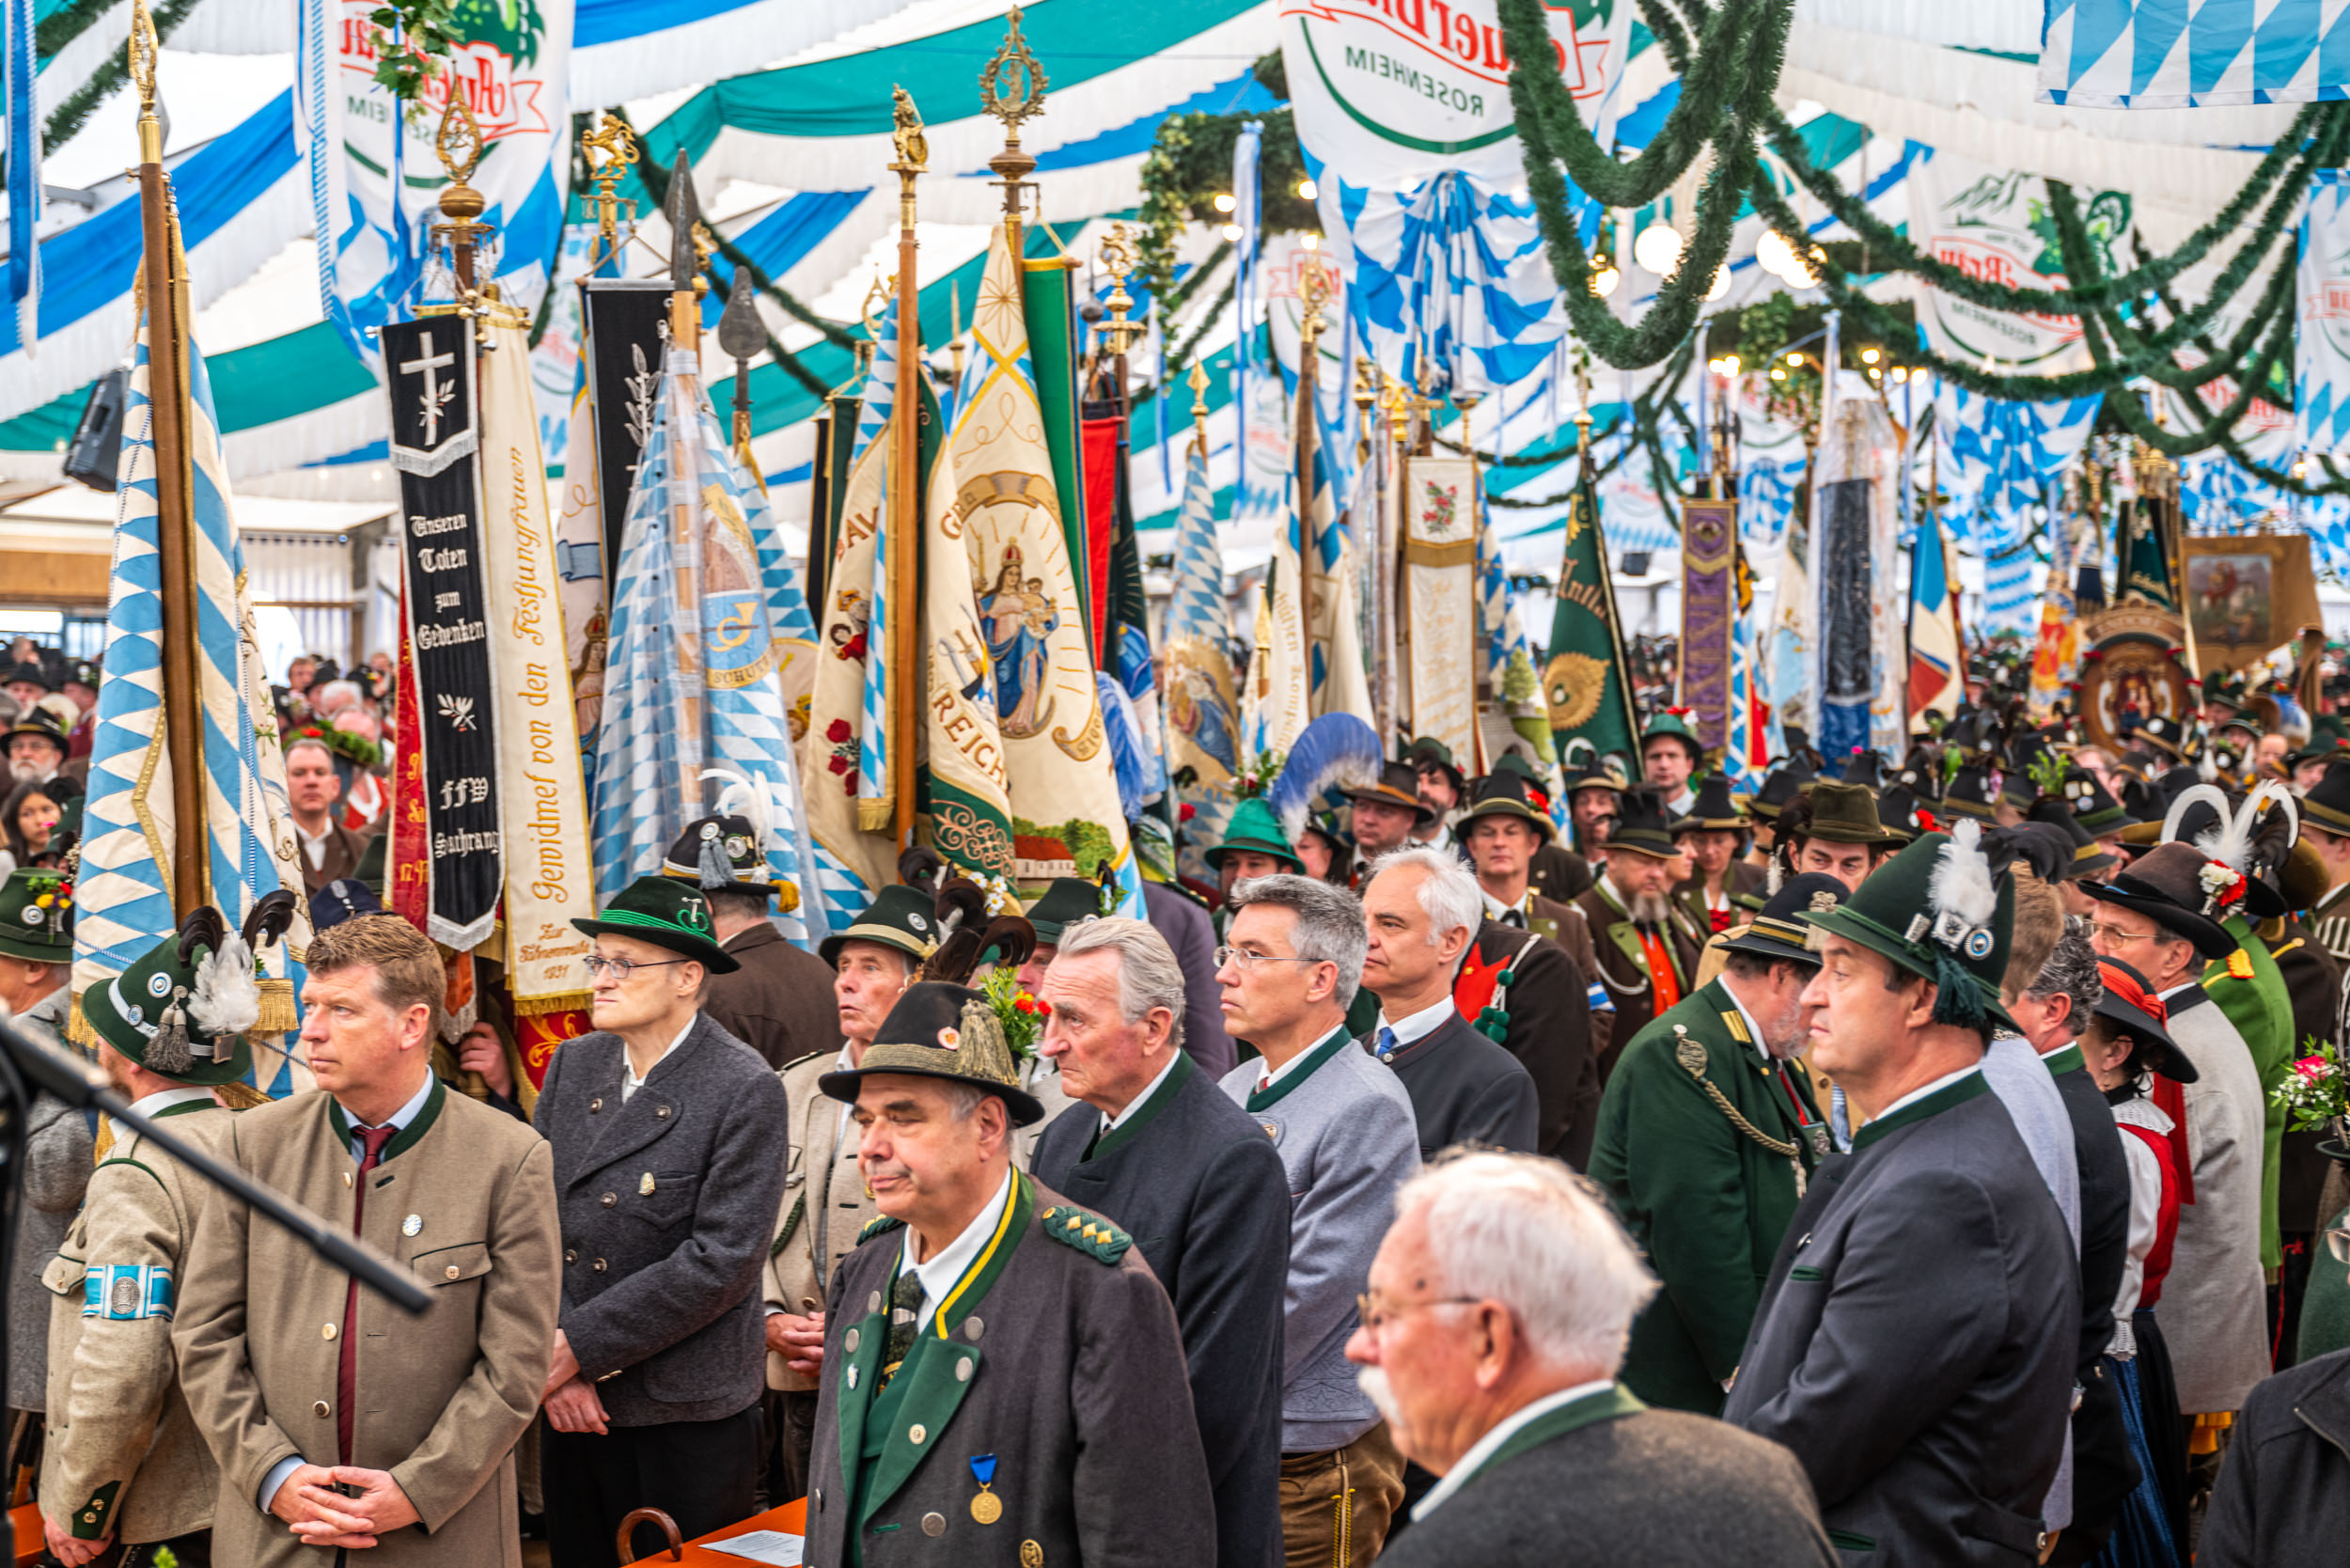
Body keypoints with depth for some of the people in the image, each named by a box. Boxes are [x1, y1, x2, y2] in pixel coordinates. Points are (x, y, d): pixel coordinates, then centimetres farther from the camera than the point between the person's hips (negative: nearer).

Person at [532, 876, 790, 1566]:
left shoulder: (747, 1090, -13)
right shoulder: (573, 1064, 5)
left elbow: (722, 1258, -18)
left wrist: (579, 1346, -16)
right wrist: (550, 1356, -10)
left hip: (688, 1418, -5)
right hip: (572, 1404, 5)